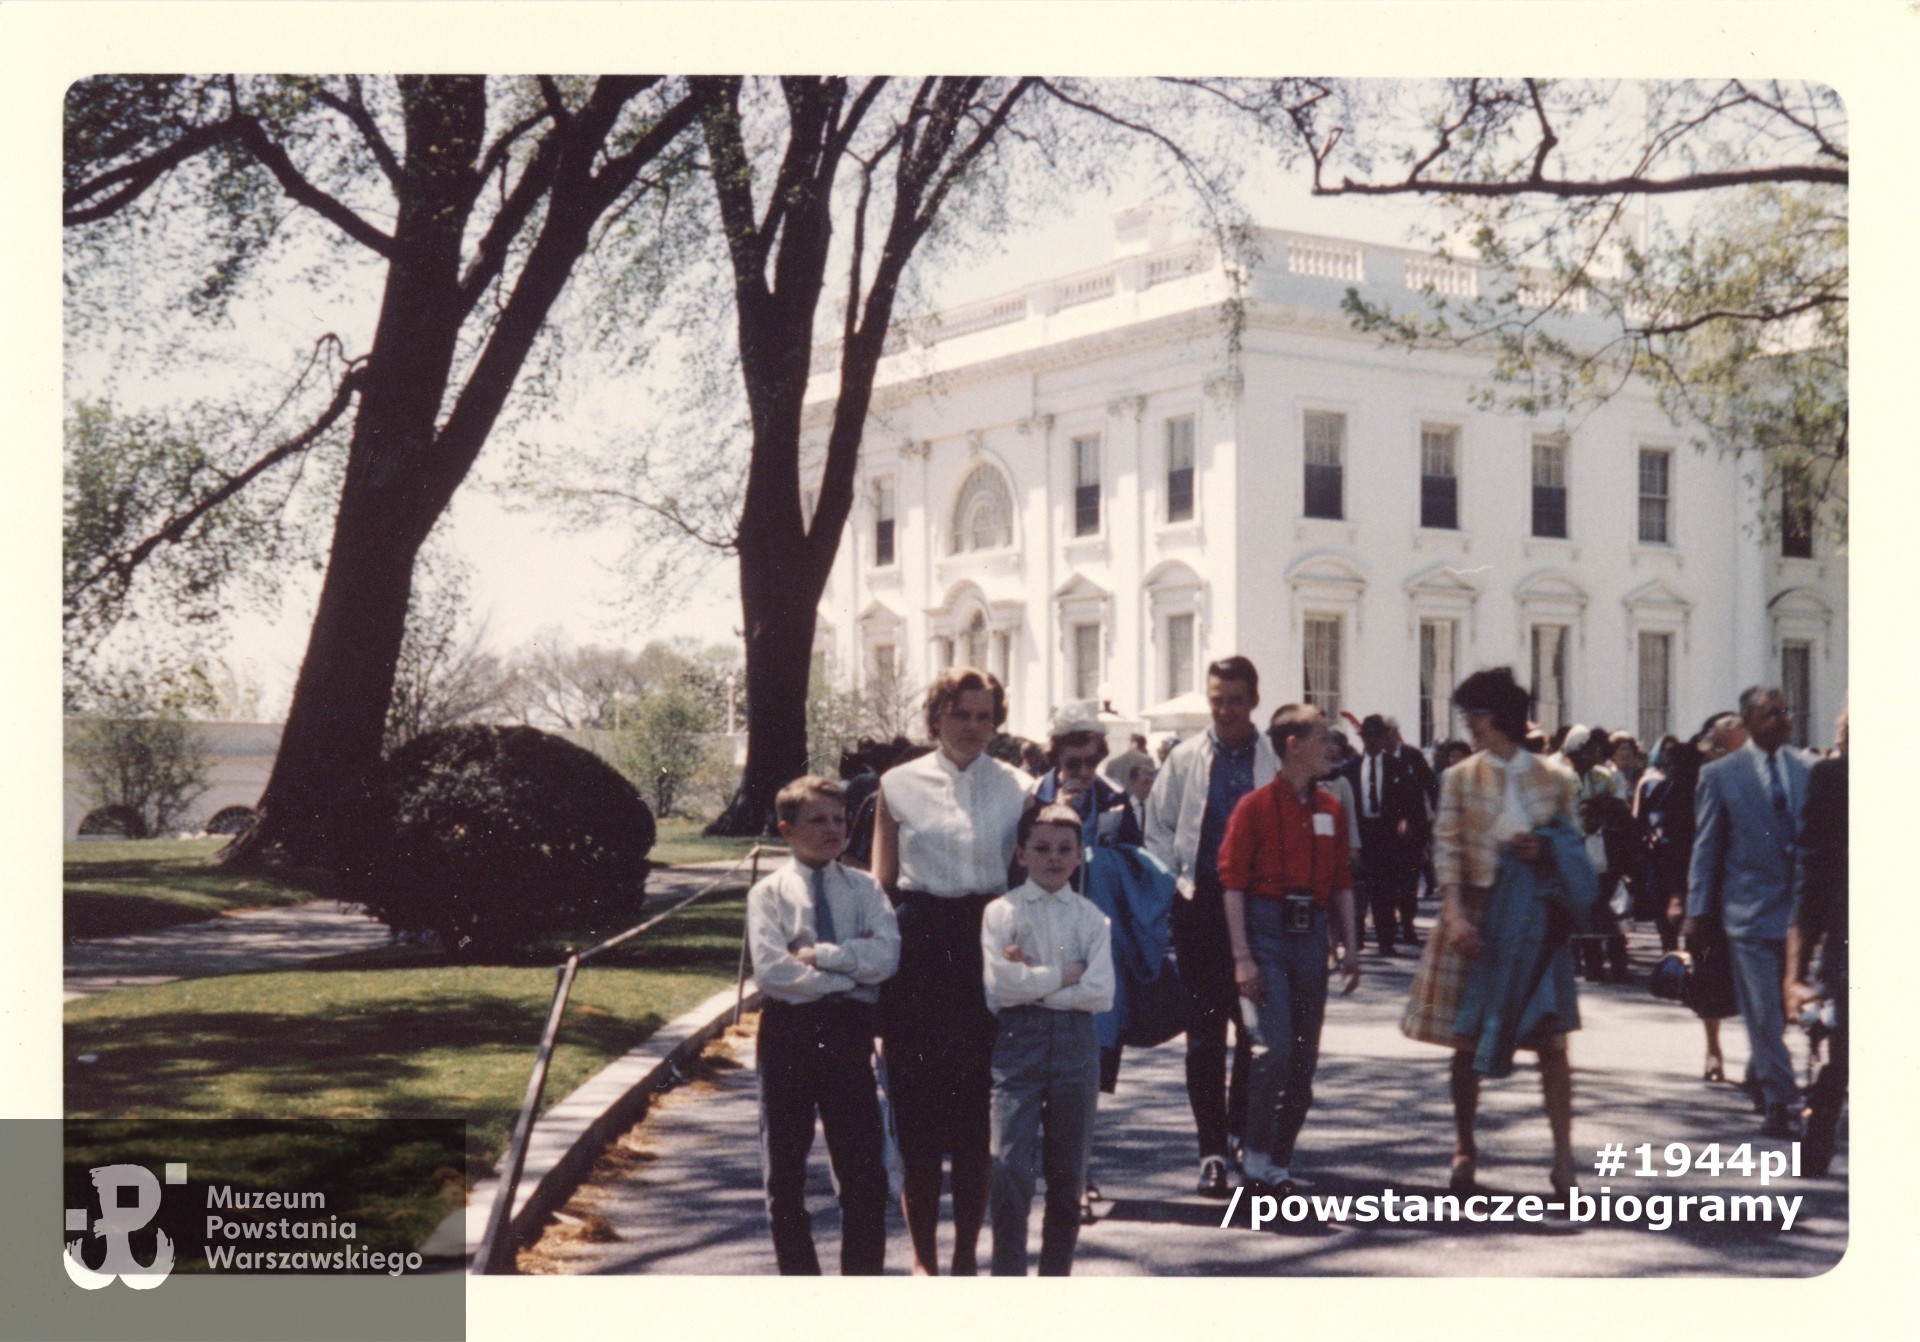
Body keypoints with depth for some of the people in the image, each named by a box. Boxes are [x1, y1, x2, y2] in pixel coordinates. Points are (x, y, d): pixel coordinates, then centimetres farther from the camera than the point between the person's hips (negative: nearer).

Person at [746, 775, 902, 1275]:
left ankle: (863, 1281, 12)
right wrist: (848, 974, -13)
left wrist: (820, 955, -15)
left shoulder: (863, 888, 6)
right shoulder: (769, 893, -1)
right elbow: (771, 971, -14)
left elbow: (886, 954, -10)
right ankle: (798, 1281, 22)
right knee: (785, 1169, 9)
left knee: (864, 1166, 1)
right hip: (788, 1031, -1)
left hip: (848, 1030, 1)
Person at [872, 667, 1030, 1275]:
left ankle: (967, 1252, 17)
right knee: (917, 1106, 1)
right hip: (918, 947, -1)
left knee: (979, 1109, 4)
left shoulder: (1016, 788, 7)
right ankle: (923, 1255, 13)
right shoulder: (900, 785, 5)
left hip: (988, 946, 1)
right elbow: (881, 882, 7)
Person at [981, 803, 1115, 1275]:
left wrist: (1033, 981, -9)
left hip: (1076, 1041, 3)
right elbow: (1000, 984, -12)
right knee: (1010, 1164, -11)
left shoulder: (1091, 917, 7)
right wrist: (1065, 975, -7)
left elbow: (1101, 993, -5)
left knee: (1068, 1172, 8)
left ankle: (1056, 1278, 20)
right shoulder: (1001, 912, 1)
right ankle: (1008, 1277, -2)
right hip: (1018, 1041, -3)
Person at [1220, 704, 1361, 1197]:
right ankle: (1256, 1160, 0)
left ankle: (1280, 1164, 17)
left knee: (1305, 1058, 6)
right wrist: (1242, 956, -13)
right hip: (1267, 931, -5)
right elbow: (1232, 882, -7)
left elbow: (1342, 881, 15)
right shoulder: (1255, 806, -5)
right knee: (1275, 1049, -14)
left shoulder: (1330, 809, 10)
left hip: (1312, 933, 5)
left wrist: (1351, 947, 10)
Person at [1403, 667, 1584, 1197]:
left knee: (1551, 1037, -4)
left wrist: (1546, 850, -10)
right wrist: (1455, 914, -15)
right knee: (1467, 1040, 5)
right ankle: (1464, 1148, 18)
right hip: (1476, 915, 0)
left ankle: (1563, 1154, 1)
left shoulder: (1554, 777, 5)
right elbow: (1446, 848, -3)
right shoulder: (1460, 778, 4)